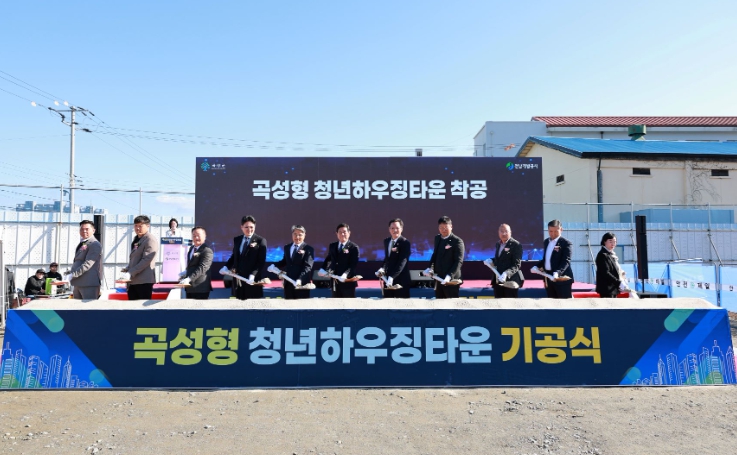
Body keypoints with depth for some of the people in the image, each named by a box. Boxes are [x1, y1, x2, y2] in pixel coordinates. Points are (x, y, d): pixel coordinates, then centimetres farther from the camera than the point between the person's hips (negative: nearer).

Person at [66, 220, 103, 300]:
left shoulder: (95, 245, -11)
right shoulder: (81, 244, 21)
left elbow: (88, 264, -18)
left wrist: (73, 275, -19)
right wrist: (71, 272, 12)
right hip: (78, 284, 10)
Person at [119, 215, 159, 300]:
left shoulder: (150, 239, -10)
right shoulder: (136, 239, 18)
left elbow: (146, 260, -18)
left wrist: (130, 273, -21)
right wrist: (127, 269, 7)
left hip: (144, 281, -8)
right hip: (133, 280, 9)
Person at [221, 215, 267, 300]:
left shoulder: (260, 241, -4)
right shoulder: (237, 240, 13)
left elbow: (261, 261, -9)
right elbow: (234, 256, 19)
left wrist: (253, 275, -20)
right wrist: (226, 267, 3)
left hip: (253, 279, -5)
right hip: (238, 278, 5)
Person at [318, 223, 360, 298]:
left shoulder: (354, 247, -5)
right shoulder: (332, 246, 13)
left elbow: (353, 265, -13)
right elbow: (329, 258, 27)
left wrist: (346, 275, -29)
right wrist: (323, 269, 10)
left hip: (348, 282, -5)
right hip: (335, 282, 5)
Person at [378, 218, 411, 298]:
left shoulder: (405, 243, -13)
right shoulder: (386, 241, 9)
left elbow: (402, 262, -22)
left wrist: (392, 277, -31)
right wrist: (382, 269, 1)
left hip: (401, 280, -6)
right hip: (387, 279, 7)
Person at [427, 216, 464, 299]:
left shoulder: (457, 241, -12)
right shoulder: (437, 238, 11)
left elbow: (458, 261, -17)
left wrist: (449, 276, -28)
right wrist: (430, 268, 5)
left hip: (451, 280, -7)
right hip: (439, 278, 7)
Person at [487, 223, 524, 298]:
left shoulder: (516, 245, -10)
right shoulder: (498, 244, 14)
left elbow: (516, 265, -16)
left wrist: (506, 273, -32)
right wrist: (492, 261, 3)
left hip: (510, 281, -7)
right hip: (498, 281, 7)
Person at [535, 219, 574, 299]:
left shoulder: (566, 243, -9)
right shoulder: (546, 242, 15)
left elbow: (566, 261, -18)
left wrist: (558, 272, -34)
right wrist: (537, 266, 4)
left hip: (562, 278, -7)